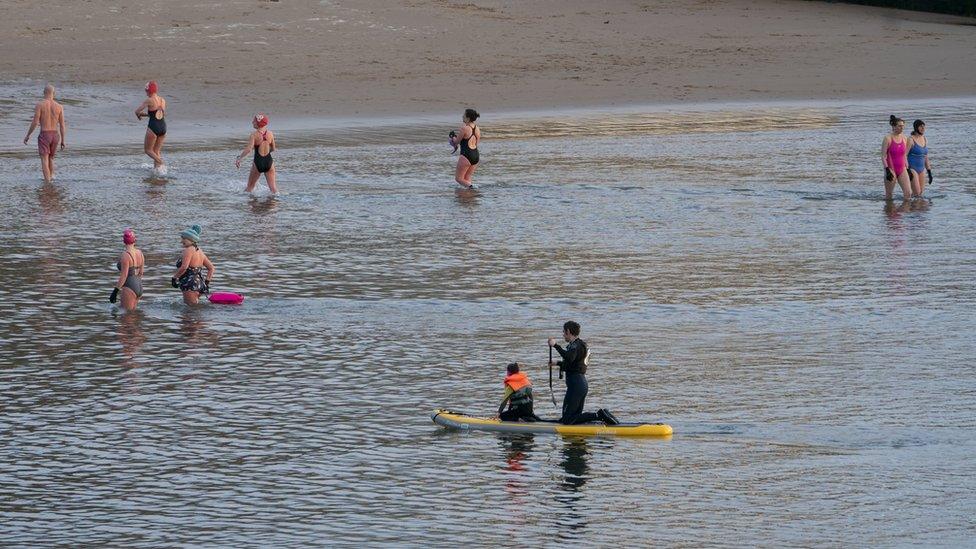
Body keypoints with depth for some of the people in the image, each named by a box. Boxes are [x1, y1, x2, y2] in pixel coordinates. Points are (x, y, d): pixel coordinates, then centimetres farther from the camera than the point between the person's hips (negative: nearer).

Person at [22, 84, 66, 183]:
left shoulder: (40, 105, -7)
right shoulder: (59, 107, 2)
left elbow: (35, 122, -11)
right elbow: (62, 125, 3)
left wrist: (27, 136, 1)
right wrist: (62, 140, 11)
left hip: (44, 135, -4)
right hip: (55, 135, 4)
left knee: (44, 160, -4)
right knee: (51, 158, 24)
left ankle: (47, 181, -13)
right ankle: (51, 175, 18)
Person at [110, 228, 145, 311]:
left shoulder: (125, 255, -15)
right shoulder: (140, 253, 8)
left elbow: (124, 275, -18)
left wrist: (115, 291, -14)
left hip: (129, 288, -8)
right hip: (139, 286, 8)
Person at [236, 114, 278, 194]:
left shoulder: (254, 134, -12)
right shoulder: (270, 134, 0)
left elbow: (248, 149, -25)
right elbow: (273, 149, 10)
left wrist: (239, 158, -25)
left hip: (258, 162, -3)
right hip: (268, 161, 3)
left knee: (250, 187, 13)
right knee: (273, 187, 7)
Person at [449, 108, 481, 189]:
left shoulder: (464, 128, -15)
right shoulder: (477, 129, 7)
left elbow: (456, 142, -6)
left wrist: (453, 137, 18)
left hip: (466, 155, -8)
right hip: (476, 155, 8)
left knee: (458, 178, 2)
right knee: (467, 179, 18)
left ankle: (471, 187, -18)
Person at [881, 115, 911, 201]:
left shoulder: (904, 139, 9)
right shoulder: (888, 138, -8)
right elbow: (883, 156, -11)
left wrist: (907, 169, 15)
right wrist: (887, 170, -19)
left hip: (902, 169, 5)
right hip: (891, 169, -5)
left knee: (908, 193, -6)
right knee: (888, 196, 1)